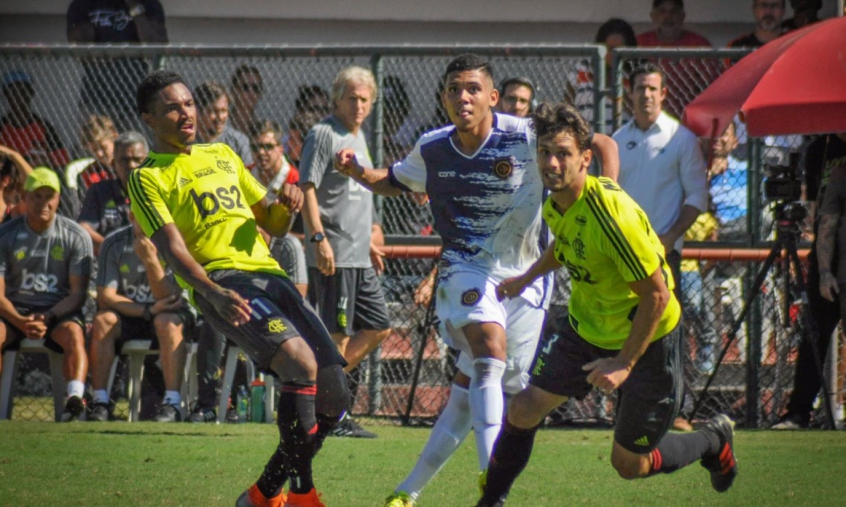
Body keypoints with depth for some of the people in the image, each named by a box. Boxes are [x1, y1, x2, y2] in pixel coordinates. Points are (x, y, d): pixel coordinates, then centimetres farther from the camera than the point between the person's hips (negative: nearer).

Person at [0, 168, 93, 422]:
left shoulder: (76, 236, 0)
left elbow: (78, 293, -3)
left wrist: (47, 317, -21)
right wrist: (21, 321, -23)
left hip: (59, 310, -1)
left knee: (73, 333, -35)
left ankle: (76, 399, -50)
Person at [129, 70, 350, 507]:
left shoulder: (223, 155, 26)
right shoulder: (147, 178, 6)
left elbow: (273, 225, 29)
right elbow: (171, 247, -9)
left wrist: (287, 207, 4)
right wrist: (213, 292, -26)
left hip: (270, 276, 7)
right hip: (224, 280, -7)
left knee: (332, 396, -2)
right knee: (300, 360, -31)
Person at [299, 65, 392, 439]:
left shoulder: (358, 137, 19)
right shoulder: (323, 135, -9)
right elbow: (307, 189, -16)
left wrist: (369, 241, 29)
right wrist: (319, 238, -24)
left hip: (359, 256, 9)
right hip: (333, 255, -9)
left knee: (377, 327, 12)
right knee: (337, 335, -6)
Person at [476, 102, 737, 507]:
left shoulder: (610, 213, -32)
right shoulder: (555, 204, -7)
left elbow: (657, 295, -27)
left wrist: (624, 363, -27)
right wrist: (527, 278, 23)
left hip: (645, 340, -7)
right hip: (587, 332, 7)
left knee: (630, 464, 5)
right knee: (523, 411, -4)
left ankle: (714, 441, 32)